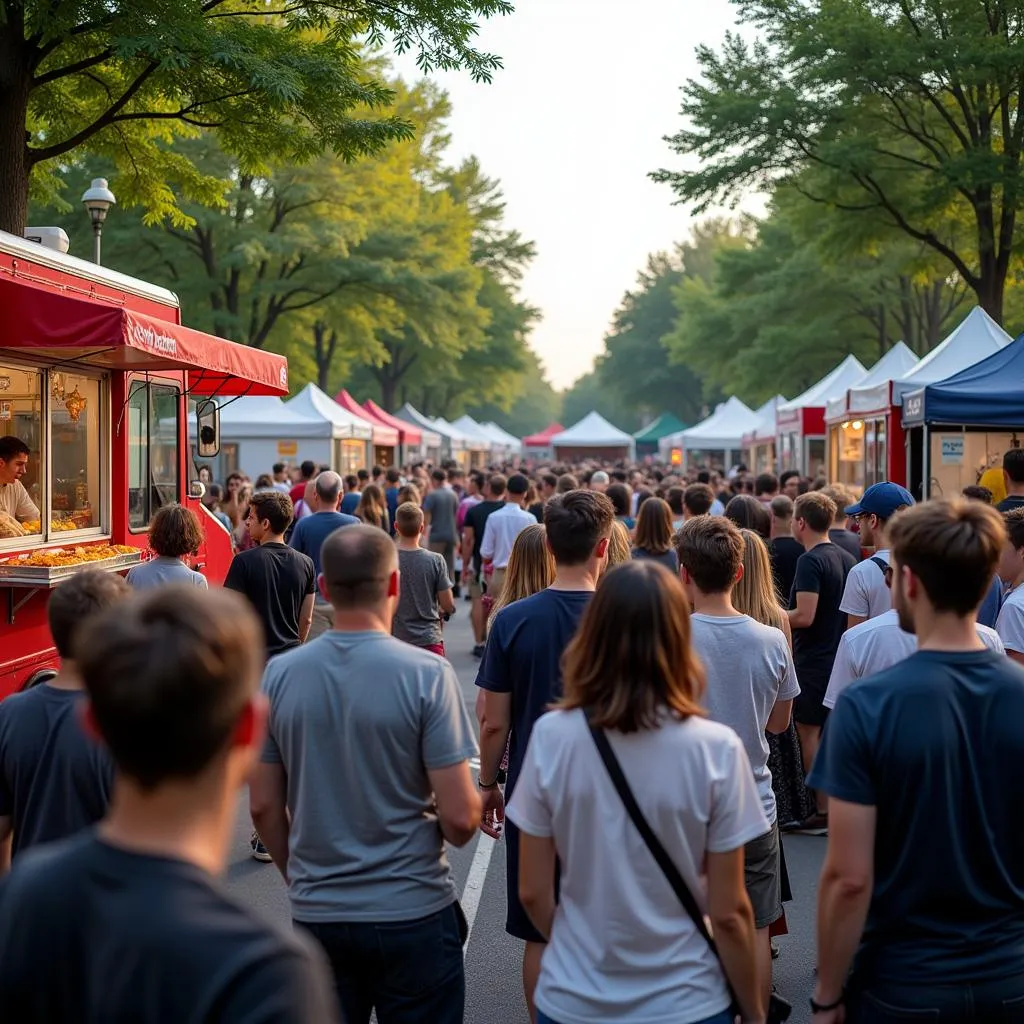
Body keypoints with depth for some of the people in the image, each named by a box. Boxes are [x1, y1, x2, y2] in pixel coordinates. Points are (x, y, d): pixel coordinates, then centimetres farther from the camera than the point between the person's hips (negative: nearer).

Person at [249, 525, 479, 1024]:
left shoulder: (280, 673, -4)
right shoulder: (426, 673, -15)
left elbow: (264, 807, 2)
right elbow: (459, 818, -15)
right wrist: (475, 802, 7)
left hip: (316, 913, 3)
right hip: (413, 912, -3)